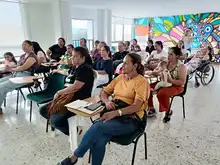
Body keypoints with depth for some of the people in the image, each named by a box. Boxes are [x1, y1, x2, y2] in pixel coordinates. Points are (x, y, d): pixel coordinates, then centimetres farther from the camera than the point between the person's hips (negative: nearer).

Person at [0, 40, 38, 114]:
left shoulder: (32, 57, -8)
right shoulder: (22, 56, 21)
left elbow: (23, 68, -16)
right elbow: (18, 66, 16)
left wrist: (11, 69, -6)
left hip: (24, 77, -9)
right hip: (15, 74, 10)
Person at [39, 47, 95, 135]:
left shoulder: (85, 69, -14)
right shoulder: (75, 68, 15)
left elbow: (75, 87, -21)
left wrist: (59, 92, -6)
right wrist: (60, 93, -1)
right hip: (69, 96, 10)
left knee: (55, 120, -23)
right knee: (43, 110, 6)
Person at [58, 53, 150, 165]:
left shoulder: (142, 81, -5)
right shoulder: (120, 77, 15)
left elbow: (137, 106, -16)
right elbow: (103, 93, 17)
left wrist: (116, 113, -29)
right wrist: (107, 101, -6)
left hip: (130, 118, -4)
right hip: (113, 113, 5)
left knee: (98, 127, -28)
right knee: (99, 141, -26)